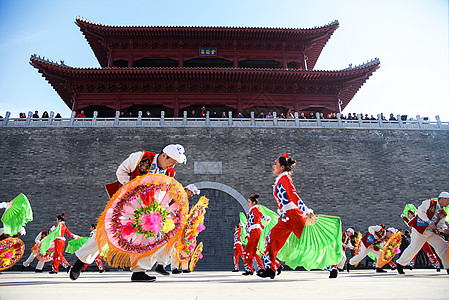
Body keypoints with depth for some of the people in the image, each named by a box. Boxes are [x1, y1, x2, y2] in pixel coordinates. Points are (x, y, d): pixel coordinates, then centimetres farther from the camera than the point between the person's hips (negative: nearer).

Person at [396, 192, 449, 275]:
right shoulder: (429, 203, -1)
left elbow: (441, 224, 11)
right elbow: (420, 211, -12)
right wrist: (429, 222, -17)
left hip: (432, 233, 8)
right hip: (420, 229, -7)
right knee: (414, 247, -12)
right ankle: (400, 263, 1)